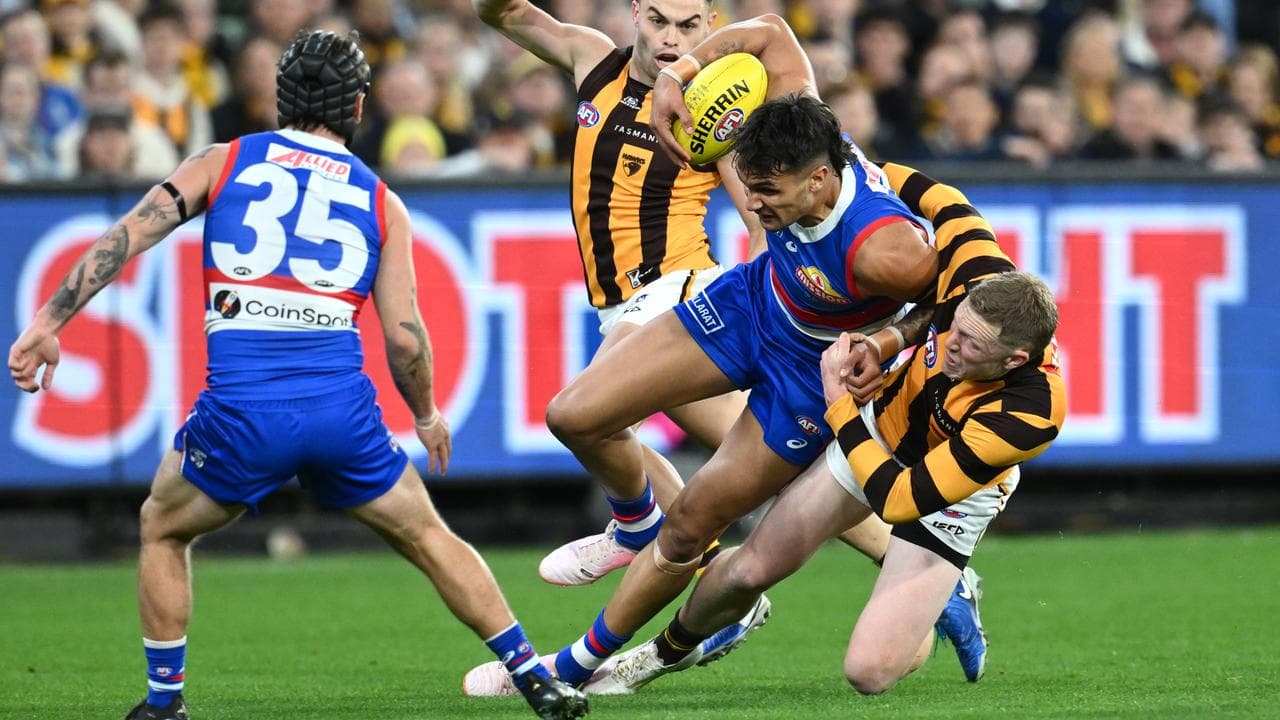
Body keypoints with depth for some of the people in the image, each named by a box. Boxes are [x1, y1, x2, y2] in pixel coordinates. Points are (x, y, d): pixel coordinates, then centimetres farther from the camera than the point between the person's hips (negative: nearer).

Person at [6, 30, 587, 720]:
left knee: (162, 528, 25)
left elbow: (126, 235, 1)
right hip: (341, 405, 1)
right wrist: (427, 416, 26)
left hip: (240, 407, -1)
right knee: (427, 537, 20)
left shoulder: (222, 163, 12)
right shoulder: (381, 202, 14)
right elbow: (404, 335, 9)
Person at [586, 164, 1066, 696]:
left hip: (951, 490, -4)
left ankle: (946, 600, 19)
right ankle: (669, 650, 40)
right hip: (885, 422, 4)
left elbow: (897, 499, -34)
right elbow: (943, 205, -6)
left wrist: (839, 404, -27)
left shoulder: (1028, 414, -42)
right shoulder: (980, 274, -32)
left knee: (869, 670, -16)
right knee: (751, 569, 7)